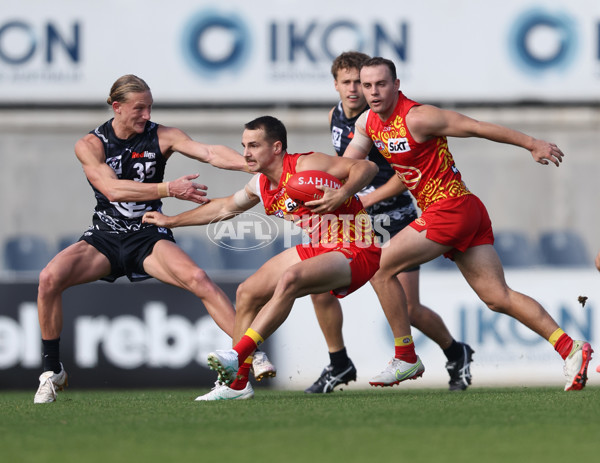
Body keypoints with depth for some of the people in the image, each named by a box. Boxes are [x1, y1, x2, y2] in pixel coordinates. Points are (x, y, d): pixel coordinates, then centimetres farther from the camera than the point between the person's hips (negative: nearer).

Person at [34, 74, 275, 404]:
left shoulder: (161, 137, -2)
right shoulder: (90, 145, -6)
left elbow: (209, 153, -16)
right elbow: (112, 189, -22)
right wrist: (170, 189, -33)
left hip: (149, 237, 0)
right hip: (104, 238, 0)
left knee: (197, 279, -27)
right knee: (50, 278, -24)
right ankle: (51, 371, -7)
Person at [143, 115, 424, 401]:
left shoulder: (304, 166, -19)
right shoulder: (261, 186, 7)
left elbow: (367, 167, -22)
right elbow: (225, 208, 25)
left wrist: (342, 195, -40)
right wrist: (171, 221, 30)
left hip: (355, 252, -10)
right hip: (318, 249, 10)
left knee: (290, 279, -34)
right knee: (247, 293, 5)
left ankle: (237, 357, -35)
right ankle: (237, 384, 12)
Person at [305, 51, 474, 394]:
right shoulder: (336, 116, 4)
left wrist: (368, 198, -28)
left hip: (395, 219, -6)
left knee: (409, 310, -7)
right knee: (320, 288, -9)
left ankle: (456, 354, 21)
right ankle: (339, 365, 8)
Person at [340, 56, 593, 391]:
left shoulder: (416, 118, -15)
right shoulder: (368, 122, 10)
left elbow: (477, 127, -10)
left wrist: (532, 145, -6)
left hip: (450, 209, -8)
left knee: (381, 269, -5)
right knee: (498, 298, 3)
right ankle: (571, 349, 0)